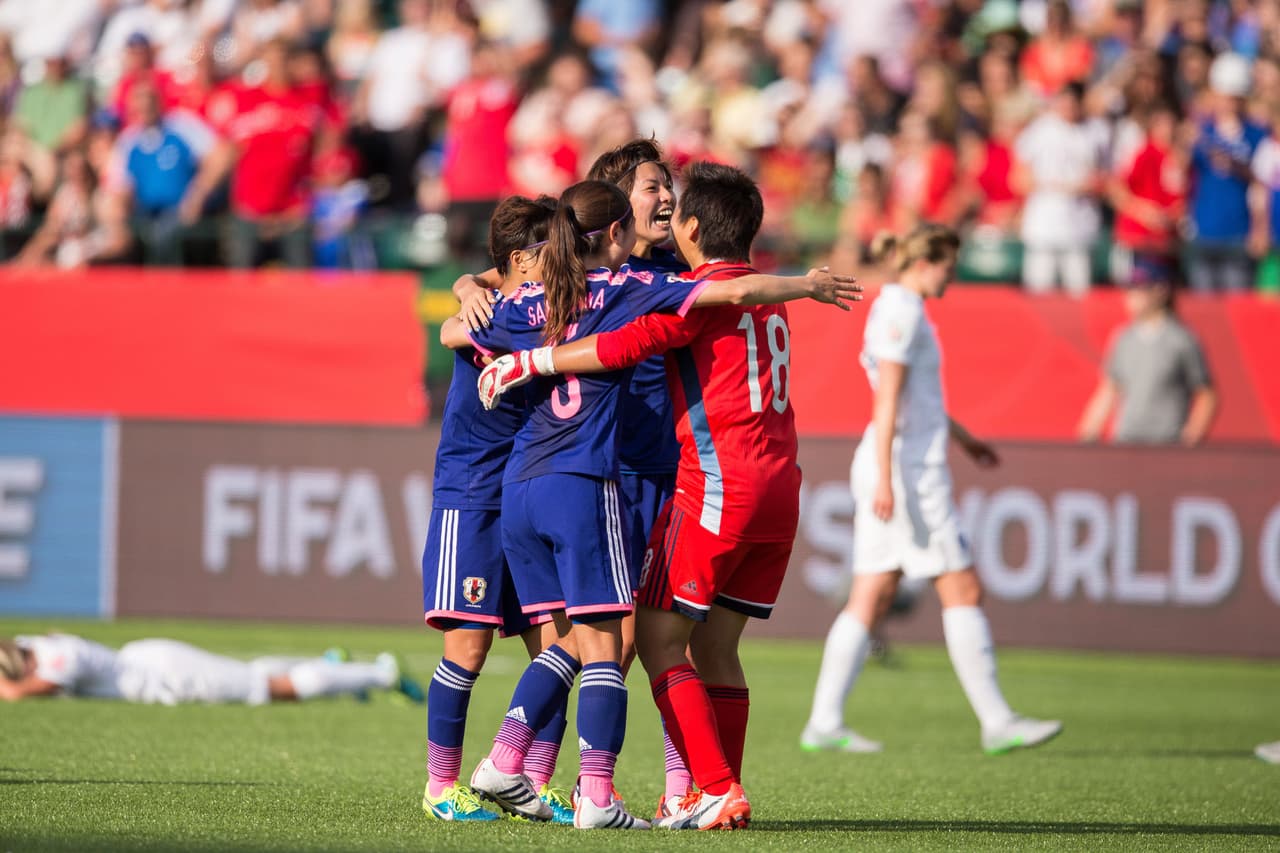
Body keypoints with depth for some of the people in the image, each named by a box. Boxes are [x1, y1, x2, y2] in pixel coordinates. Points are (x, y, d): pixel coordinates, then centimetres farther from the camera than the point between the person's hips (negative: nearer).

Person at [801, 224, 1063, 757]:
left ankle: (824, 723, 3)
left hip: (892, 471, 10)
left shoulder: (898, 309, 17)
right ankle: (997, 722, -2)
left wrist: (963, 437, 38)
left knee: (870, 599, 6)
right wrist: (885, 478, -24)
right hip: (907, 468, -10)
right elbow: (888, 400, -19)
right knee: (963, 592, -5)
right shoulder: (902, 312, -13)